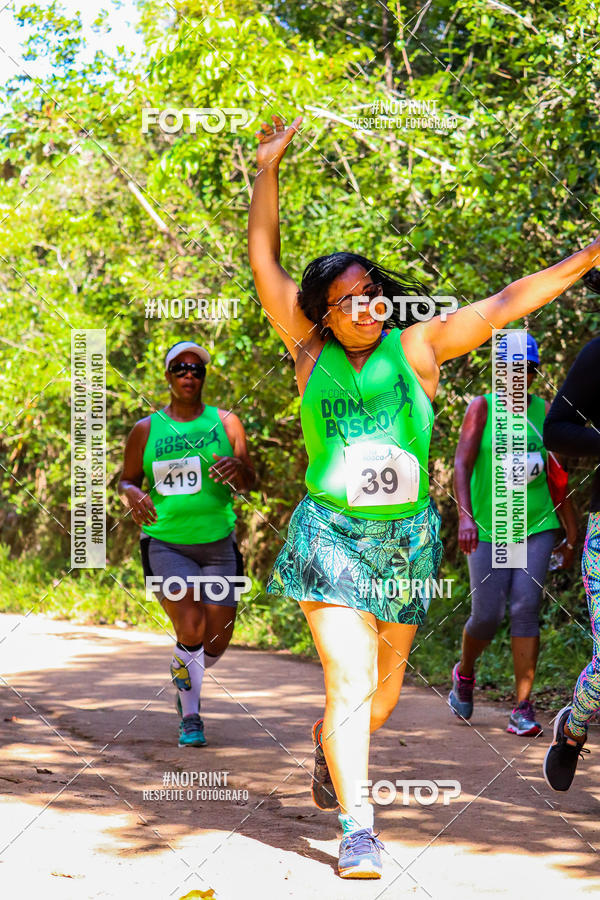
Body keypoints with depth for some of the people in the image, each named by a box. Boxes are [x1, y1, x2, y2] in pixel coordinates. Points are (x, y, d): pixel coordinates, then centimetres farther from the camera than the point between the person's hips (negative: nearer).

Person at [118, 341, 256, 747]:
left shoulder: (225, 422, 5)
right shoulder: (146, 430, 4)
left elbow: (249, 482, 4)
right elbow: (127, 479, 12)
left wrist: (238, 467, -20)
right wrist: (133, 495, -12)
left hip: (217, 545, 2)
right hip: (166, 543, -2)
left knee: (218, 640, 0)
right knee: (192, 627, -20)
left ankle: (187, 678, 37)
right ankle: (190, 715, 0)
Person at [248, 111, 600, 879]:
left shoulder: (417, 346, 2)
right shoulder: (311, 350, 2)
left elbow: (505, 304, 2)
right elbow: (263, 258, 6)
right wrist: (268, 170, 3)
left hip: (405, 538, 2)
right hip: (331, 536, -2)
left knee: (382, 692, 13)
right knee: (350, 681, -12)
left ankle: (329, 746, 45)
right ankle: (357, 830, -9)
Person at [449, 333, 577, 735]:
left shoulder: (545, 411, 6)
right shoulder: (482, 407, -1)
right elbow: (462, 464, -10)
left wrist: (572, 534, 11)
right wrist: (465, 516, -24)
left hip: (537, 525, 2)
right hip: (489, 528, -2)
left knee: (526, 608, -11)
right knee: (488, 615, -3)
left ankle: (523, 708, -9)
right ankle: (464, 673, 31)